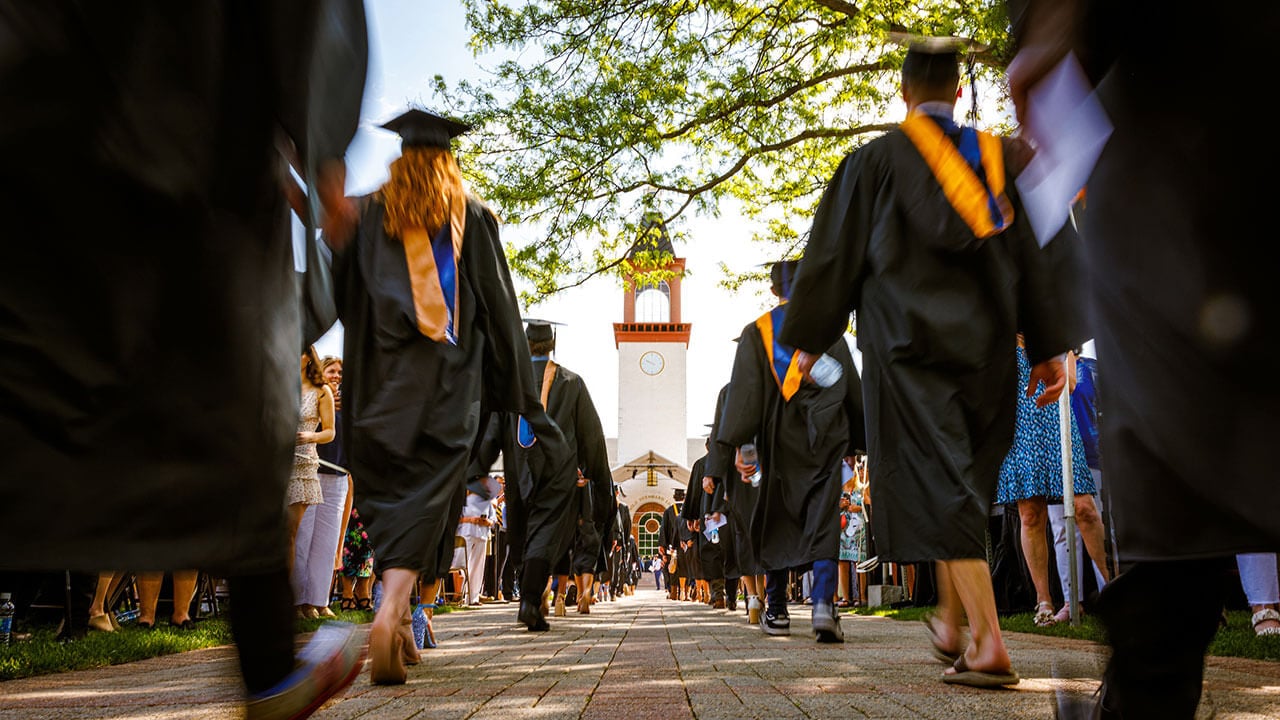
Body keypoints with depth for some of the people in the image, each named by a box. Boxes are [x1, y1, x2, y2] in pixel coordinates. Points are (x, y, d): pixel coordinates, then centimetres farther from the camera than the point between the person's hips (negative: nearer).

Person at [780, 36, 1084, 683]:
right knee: (962, 483, 16)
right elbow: (1046, 253, 6)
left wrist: (808, 339, 8)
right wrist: (1052, 349, 7)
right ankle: (952, 621, 28)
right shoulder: (1002, 156, 11)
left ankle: (988, 642, -13)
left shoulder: (875, 159, 1)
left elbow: (834, 253, 0)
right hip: (986, 343, 5)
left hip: (907, 344, -4)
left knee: (939, 490, -5)